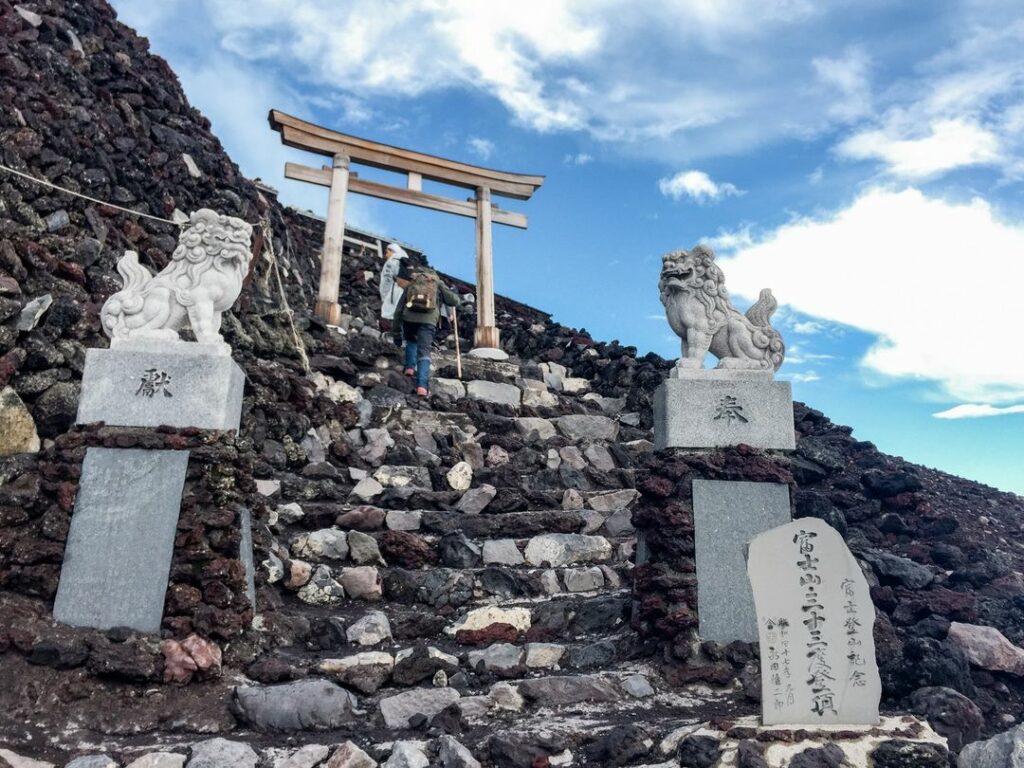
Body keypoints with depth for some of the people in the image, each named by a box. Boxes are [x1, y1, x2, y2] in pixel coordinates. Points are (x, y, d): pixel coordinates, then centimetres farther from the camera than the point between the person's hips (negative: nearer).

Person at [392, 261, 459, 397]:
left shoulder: (410, 285, 28)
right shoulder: (438, 283, 22)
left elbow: (398, 310, 24)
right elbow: (454, 301, 14)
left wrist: (397, 333, 29)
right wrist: (454, 293, 38)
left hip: (409, 318, 2)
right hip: (428, 320, -2)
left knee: (411, 341, 32)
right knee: (424, 352, -3)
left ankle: (410, 367, 17)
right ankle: (422, 385, -15)